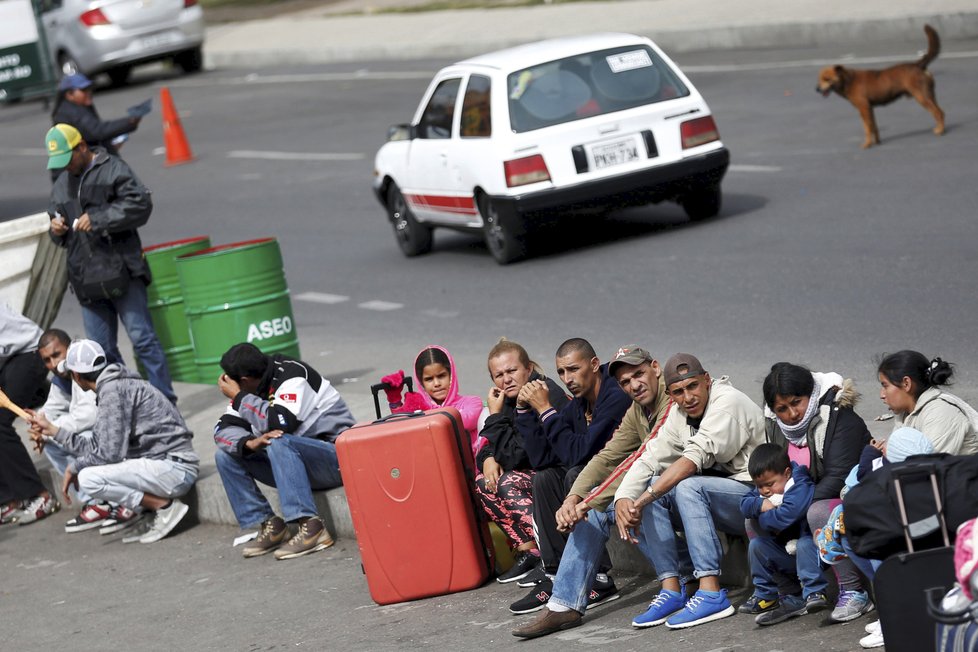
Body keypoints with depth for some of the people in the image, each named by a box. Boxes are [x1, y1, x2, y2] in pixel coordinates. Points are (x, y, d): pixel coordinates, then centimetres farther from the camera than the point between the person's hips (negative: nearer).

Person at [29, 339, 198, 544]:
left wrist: (74, 467, -3)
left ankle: (165, 506, -10)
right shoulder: (110, 386, 16)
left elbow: (110, 453, -19)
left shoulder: (112, 390, -14)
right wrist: (52, 430, 26)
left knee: (88, 479, -21)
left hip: (174, 468, -10)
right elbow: (97, 447, 18)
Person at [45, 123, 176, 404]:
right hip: (86, 277, 7)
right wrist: (56, 230, 5)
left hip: (121, 271, -7)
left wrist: (97, 219, -16)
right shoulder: (61, 185, 19)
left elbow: (140, 204, -13)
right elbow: (59, 226, 30)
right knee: (102, 349, 6)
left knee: (142, 337, -7)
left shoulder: (112, 169, -3)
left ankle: (165, 400, -3)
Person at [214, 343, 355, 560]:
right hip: (293, 460, 8)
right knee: (225, 455, -2)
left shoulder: (293, 376, -18)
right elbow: (223, 429, -3)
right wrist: (248, 443, -24)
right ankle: (268, 526, -6)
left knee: (278, 443, -35)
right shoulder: (254, 389, 3)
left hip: (335, 456, -8)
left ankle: (310, 527, -35)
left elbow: (278, 424, -32)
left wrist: (238, 396, -23)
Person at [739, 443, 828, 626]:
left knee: (804, 545, -37)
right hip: (787, 554, 8)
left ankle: (815, 594, -32)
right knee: (756, 544, -1)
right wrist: (760, 505, -23)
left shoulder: (801, 488, -27)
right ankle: (765, 595, 2)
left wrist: (762, 518, -18)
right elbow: (744, 504, 0)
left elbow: (784, 517, -38)